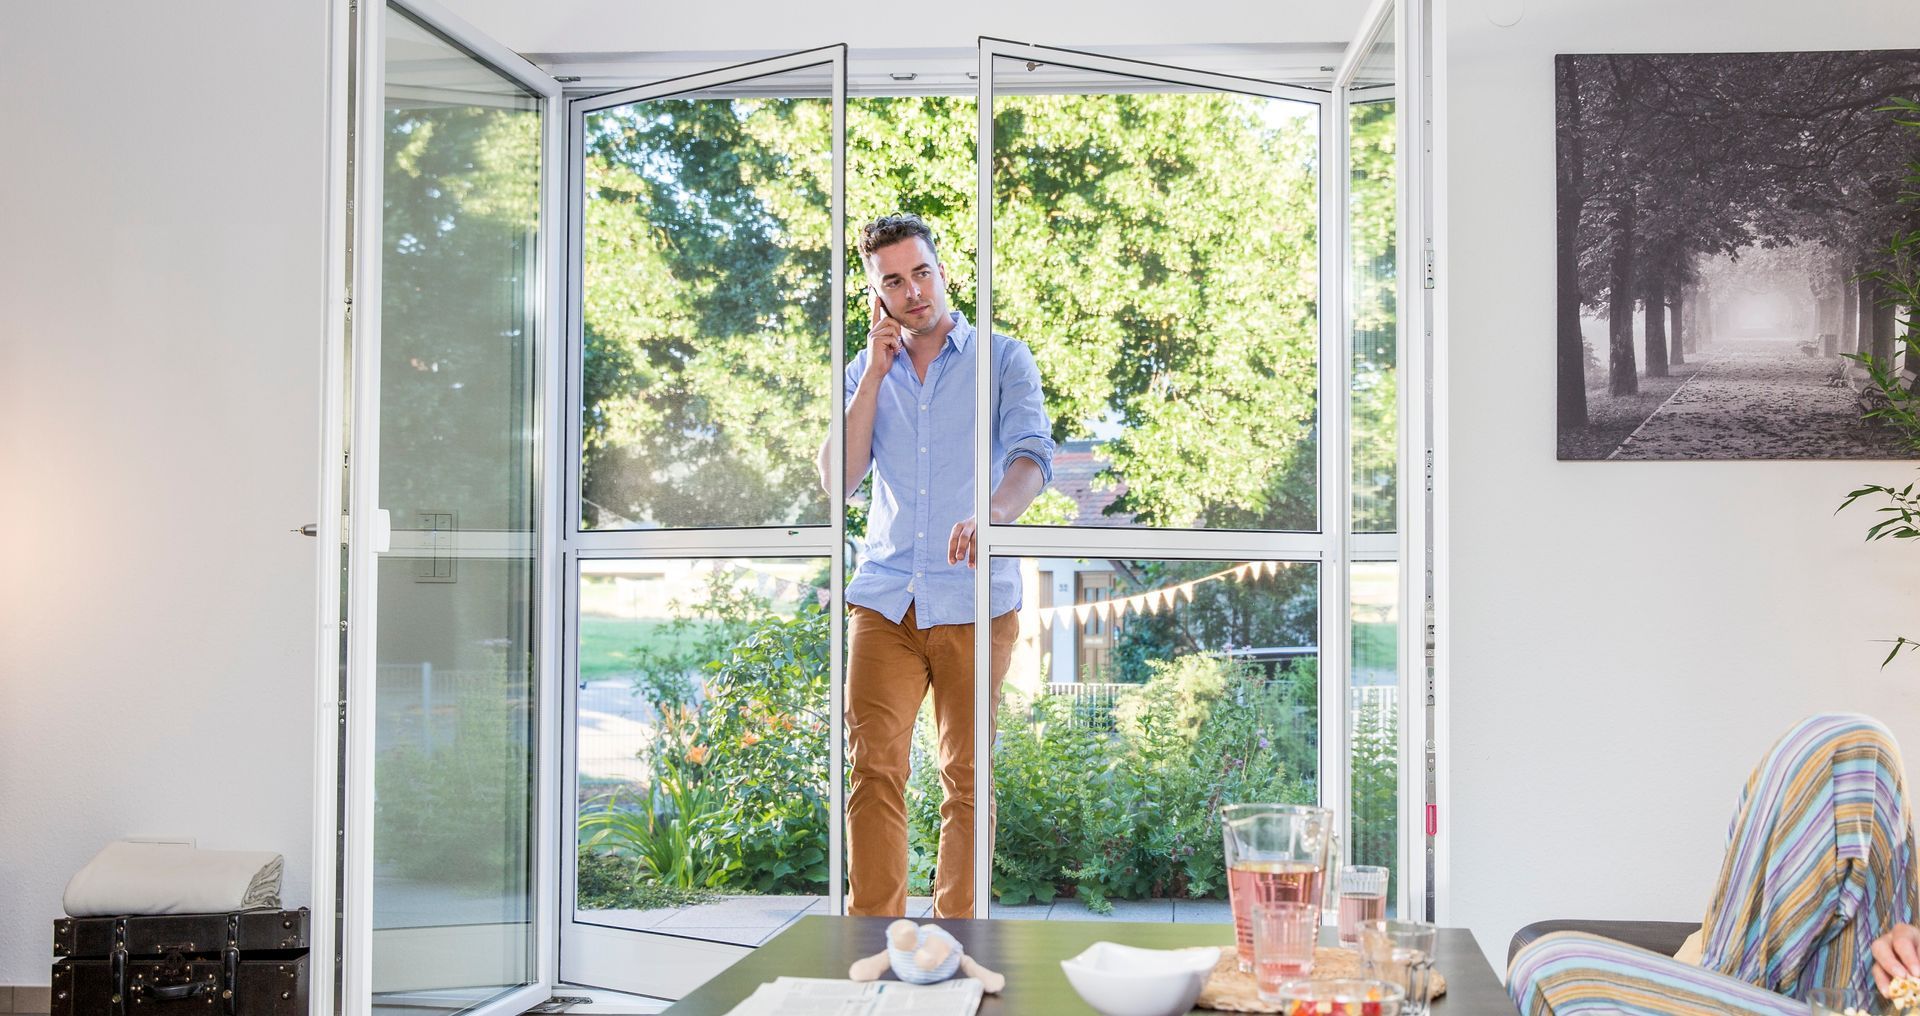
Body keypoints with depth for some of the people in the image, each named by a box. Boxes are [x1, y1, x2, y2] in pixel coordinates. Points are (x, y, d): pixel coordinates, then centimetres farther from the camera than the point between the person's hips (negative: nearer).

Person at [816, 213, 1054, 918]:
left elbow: (1032, 456, -14)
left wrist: (992, 513, -36)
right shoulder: (866, 372, 14)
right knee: (873, 767, -7)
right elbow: (838, 478, 2)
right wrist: (877, 370, -2)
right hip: (884, 596, 2)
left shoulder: (1003, 360, 3)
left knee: (966, 778, 3)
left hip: (975, 601, -2)